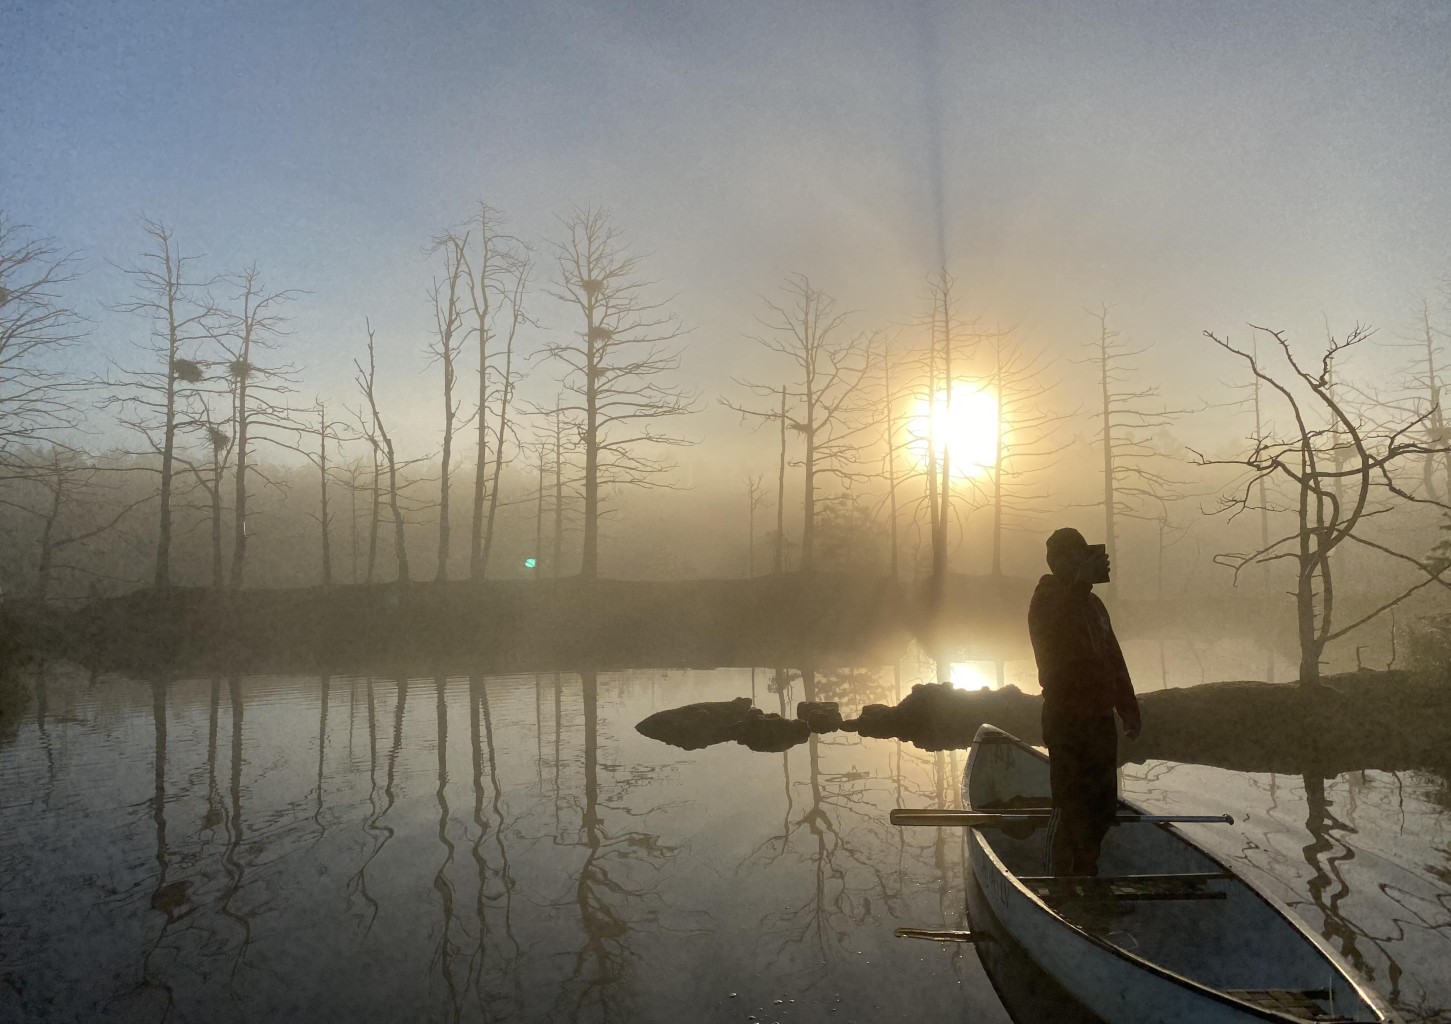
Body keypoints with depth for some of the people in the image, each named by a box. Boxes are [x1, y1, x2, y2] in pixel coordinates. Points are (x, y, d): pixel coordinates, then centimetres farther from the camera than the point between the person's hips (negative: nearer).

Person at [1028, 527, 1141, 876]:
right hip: (1066, 720, -8)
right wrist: (1082, 581, -35)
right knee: (1070, 806, -5)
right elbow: (1054, 628, -34)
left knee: (1104, 803, 13)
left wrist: (1128, 708, 17)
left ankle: (1085, 871, 27)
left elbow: (1115, 660, 20)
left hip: (1100, 718, 8)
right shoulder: (1047, 601, -9)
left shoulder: (1094, 604, 15)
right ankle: (1063, 879, 8)